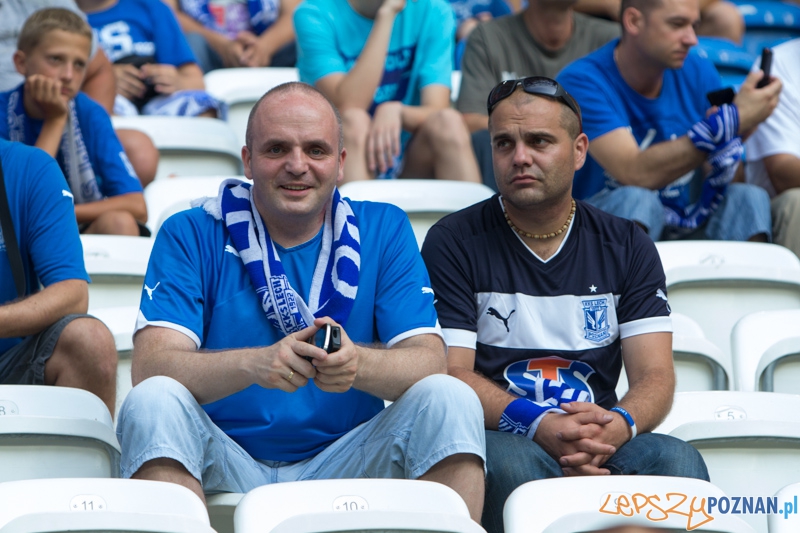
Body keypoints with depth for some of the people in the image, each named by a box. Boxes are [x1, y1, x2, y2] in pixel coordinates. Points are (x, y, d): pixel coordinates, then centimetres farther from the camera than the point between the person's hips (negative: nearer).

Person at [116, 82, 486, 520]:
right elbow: (150, 364, -13)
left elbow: (429, 361, -6)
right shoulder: (191, 235, 1)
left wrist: (358, 363, -30)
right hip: (225, 467, -1)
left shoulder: (383, 231, 6)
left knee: (450, 400, -21)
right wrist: (254, 364, -33)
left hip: (344, 467, 1)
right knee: (152, 401, -29)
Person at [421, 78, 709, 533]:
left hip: (600, 445, 2)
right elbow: (451, 375, -5)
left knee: (675, 458, -30)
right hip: (500, 439, -2)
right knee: (510, 462, -37)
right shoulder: (453, 243, 4)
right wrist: (541, 427, -23)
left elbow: (656, 376, 6)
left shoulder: (627, 246, 14)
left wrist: (619, 425, -20)